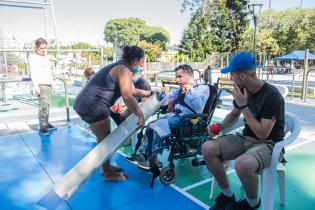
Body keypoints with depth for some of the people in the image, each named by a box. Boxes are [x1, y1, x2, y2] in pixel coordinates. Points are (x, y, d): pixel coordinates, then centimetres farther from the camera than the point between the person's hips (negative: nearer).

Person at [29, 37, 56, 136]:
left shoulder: (46, 57, 19)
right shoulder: (33, 57, -1)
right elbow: (33, 72, -8)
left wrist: (52, 84, 19)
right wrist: (36, 86, -15)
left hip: (49, 84, 7)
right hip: (41, 84, -7)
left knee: (47, 105, 7)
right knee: (43, 105, -12)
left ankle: (46, 123, 15)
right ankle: (42, 127, -10)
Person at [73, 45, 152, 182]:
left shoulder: (119, 67, 18)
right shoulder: (124, 69, -13)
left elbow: (132, 91, 27)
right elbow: (127, 97, -26)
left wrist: (150, 93, 34)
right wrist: (140, 115, -21)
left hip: (84, 103, 10)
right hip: (93, 106, -10)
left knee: (104, 138, 20)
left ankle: (106, 167, 36)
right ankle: (108, 174, 19)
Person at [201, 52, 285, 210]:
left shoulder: (272, 96, -20)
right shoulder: (243, 90, 0)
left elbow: (262, 134, -22)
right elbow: (234, 114, 17)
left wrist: (244, 106, -23)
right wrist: (220, 126, -2)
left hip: (267, 144, -6)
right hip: (246, 138, 7)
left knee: (242, 163, -39)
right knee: (208, 149, -16)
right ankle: (227, 195, 4)